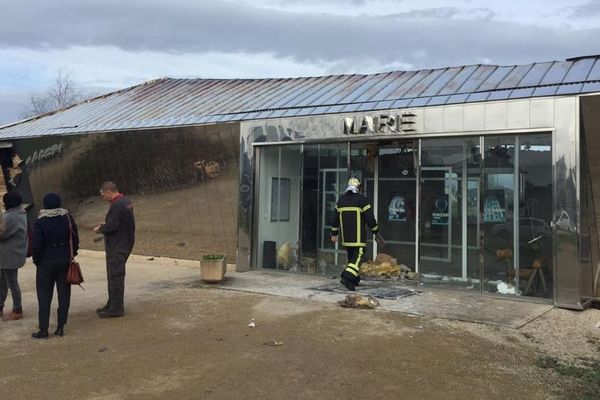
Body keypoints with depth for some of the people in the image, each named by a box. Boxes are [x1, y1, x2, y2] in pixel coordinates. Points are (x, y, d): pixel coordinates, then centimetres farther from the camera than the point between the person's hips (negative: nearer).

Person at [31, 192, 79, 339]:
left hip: (46, 262, -2)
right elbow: (75, 239, 1)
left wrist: (36, 260, 4)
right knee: (64, 294, 9)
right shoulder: (68, 218, -3)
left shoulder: (40, 221, -10)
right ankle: (61, 327, 10)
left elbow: (36, 244, -11)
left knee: (44, 296, 6)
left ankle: (43, 329, 7)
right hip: (65, 261, 2)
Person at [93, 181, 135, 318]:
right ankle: (112, 304, 28)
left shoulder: (117, 205, -20)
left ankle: (116, 308, 1)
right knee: (114, 275, 18)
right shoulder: (126, 201, 12)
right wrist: (105, 224, 14)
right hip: (125, 243, 11)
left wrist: (100, 229, -6)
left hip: (117, 246, -11)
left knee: (115, 276, -4)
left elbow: (112, 226, -24)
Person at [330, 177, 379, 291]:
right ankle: (347, 277, -21)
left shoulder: (341, 199, 10)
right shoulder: (362, 200, -8)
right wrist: (375, 231, 5)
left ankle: (355, 279, 21)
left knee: (351, 255, 16)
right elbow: (370, 218, -8)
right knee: (358, 255, -6)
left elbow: (336, 217, 15)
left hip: (346, 236, 6)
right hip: (358, 236, -6)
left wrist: (334, 233, 22)